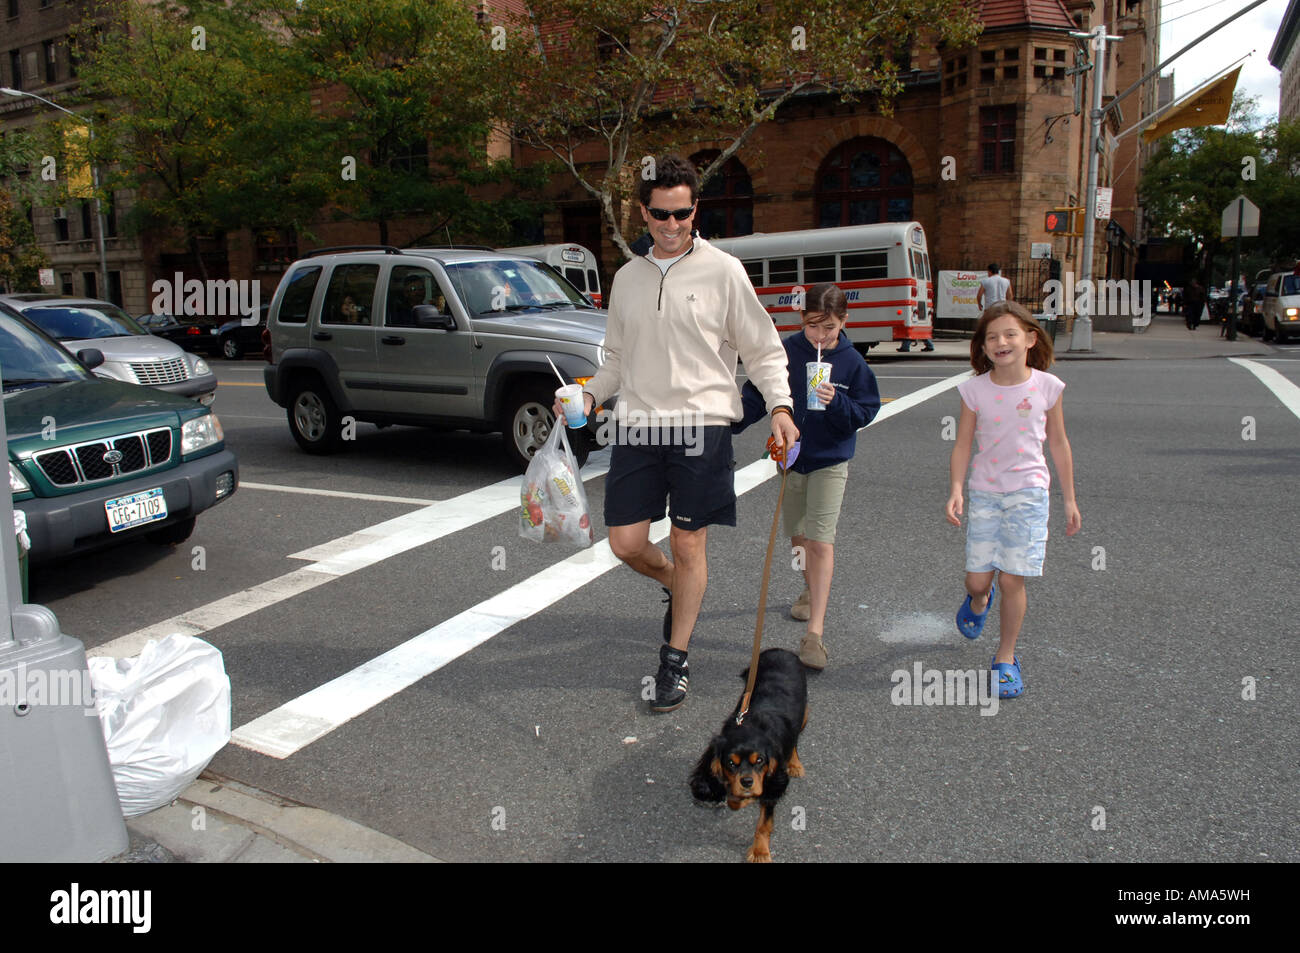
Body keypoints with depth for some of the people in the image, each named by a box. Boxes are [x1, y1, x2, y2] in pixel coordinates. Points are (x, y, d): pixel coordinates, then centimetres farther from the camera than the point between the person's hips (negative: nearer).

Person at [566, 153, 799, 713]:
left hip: (701, 422, -4)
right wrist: (589, 395, 4)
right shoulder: (628, 277, 13)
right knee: (626, 542, 1)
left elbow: (763, 350, 2)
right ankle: (677, 585, 35)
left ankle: (675, 660, 19)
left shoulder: (722, 271, 0)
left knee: (688, 545, 2)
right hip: (639, 426, 4)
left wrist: (780, 405, -13)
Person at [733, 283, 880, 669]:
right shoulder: (787, 351, -4)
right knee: (798, 537, 15)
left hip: (830, 461, -3)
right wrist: (730, 422, -10)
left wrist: (837, 402, -23)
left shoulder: (852, 362, -7)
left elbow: (866, 412, -5)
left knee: (820, 540, -11)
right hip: (791, 454, 3)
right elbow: (758, 393, 2)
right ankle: (811, 593, 44)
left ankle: (815, 632, -11)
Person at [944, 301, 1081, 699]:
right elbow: (962, 445, 0)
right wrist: (955, 491, -13)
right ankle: (979, 601, 41)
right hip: (984, 491, 1)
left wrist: (1069, 499, 9)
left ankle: (1006, 658, 17)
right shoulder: (975, 390, -5)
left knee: (1011, 579, -3)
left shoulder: (1047, 386, -4)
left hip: (1028, 491, -1)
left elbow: (1059, 445, 6)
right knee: (976, 579, 1)